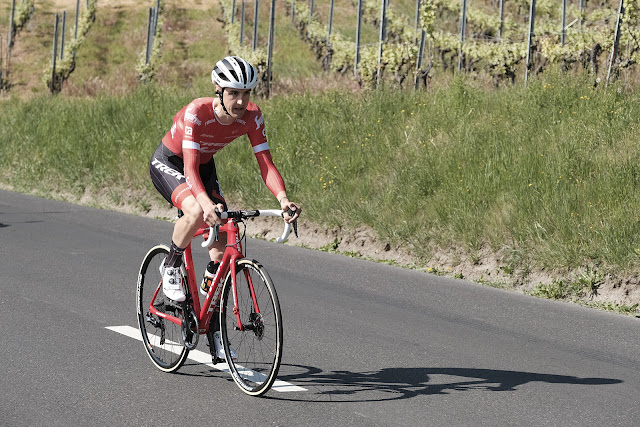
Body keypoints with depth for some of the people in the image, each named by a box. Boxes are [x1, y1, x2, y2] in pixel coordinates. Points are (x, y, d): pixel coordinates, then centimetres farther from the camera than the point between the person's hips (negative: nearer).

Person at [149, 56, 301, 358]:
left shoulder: (251, 117, -21)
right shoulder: (197, 113, -35)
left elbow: (265, 162, -23)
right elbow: (190, 168, -40)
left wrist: (283, 198, -42)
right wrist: (207, 203, -58)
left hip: (205, 167, 5)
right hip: (168, 164, -5)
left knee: (222, 245, -6)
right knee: (197, 212, -37)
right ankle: (171, 267, -7)